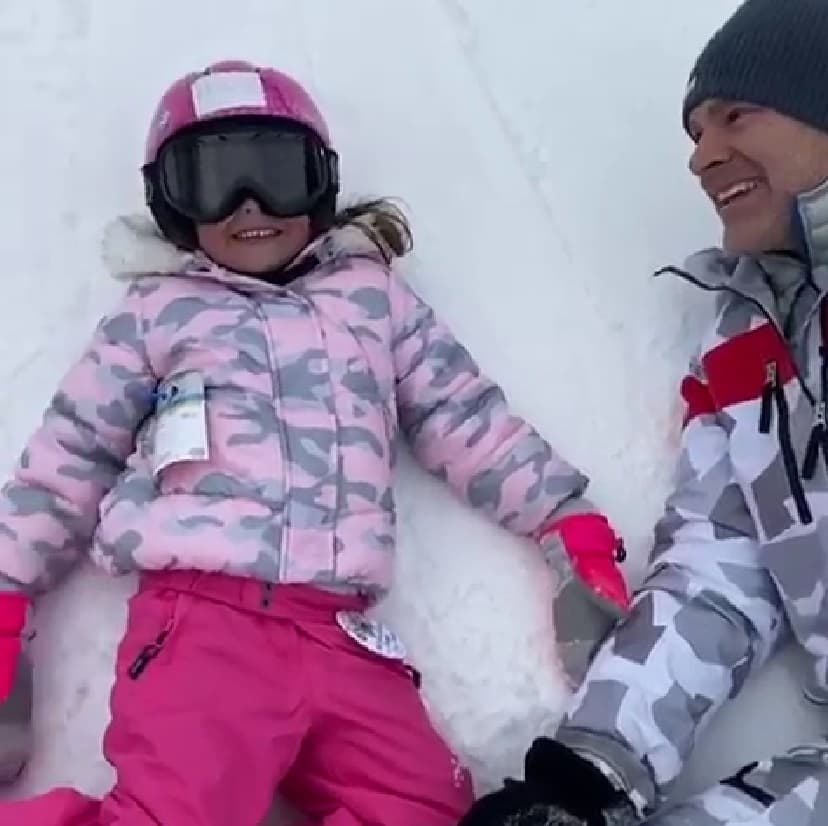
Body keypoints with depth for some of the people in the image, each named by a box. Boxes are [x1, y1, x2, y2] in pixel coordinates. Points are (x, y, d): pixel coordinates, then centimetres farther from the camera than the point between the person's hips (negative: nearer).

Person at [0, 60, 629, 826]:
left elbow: (475, 427, 19)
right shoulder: (157, 313, 15)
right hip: (200, 620, -3)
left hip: (341, 638, 3)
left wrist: (579, 537, 11)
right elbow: (65, 465, 16)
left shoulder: (376, 297, 20)